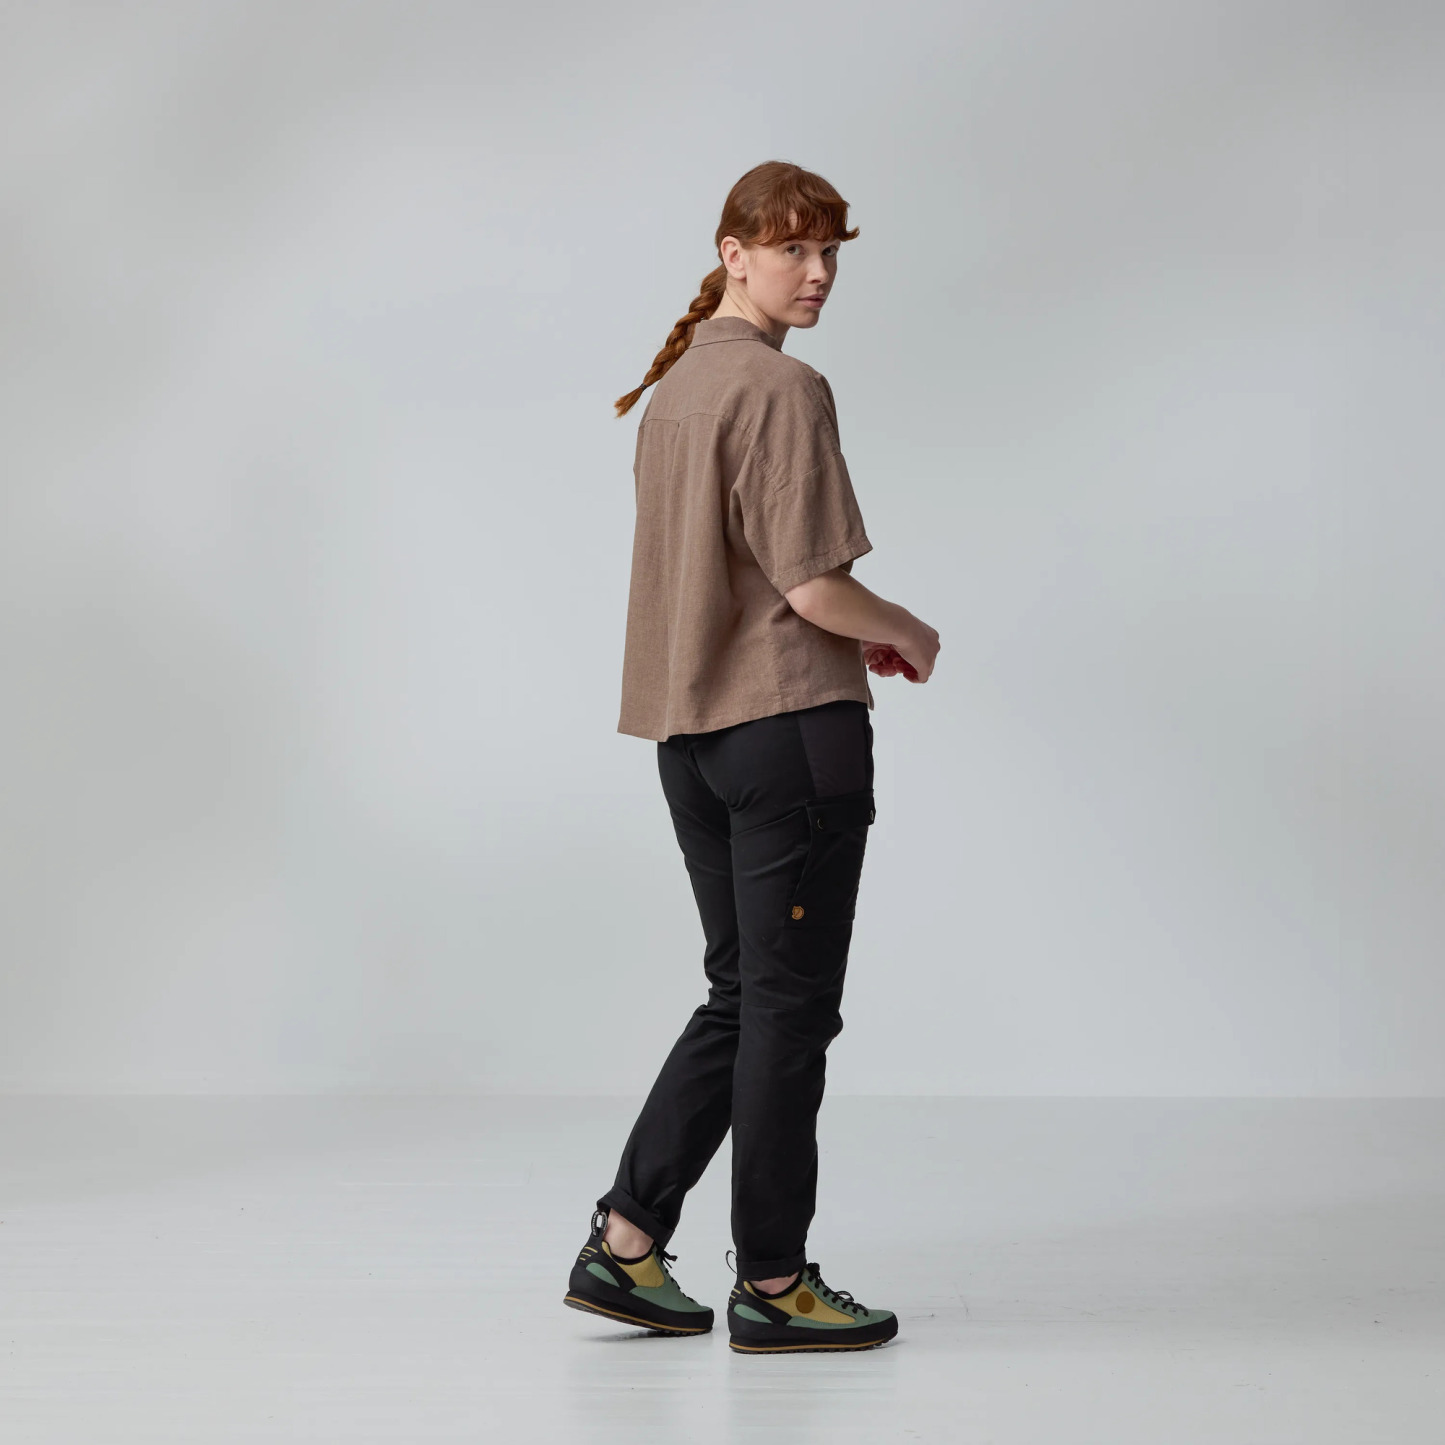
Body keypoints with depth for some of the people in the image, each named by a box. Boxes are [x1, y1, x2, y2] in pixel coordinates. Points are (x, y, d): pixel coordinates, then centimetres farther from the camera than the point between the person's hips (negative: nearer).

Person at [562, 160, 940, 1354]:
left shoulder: (673, 387, 15)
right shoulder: (786, 390, -13)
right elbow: (812, 584, -17)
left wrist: (856, 637, 19)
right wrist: (905, 631, 2)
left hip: (690, 735, 9)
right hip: (792, 728, -8)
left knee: (741, 997, 16)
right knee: (790, 1004, 2)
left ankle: (624, 1244, 16)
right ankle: (773, 1285, 12)